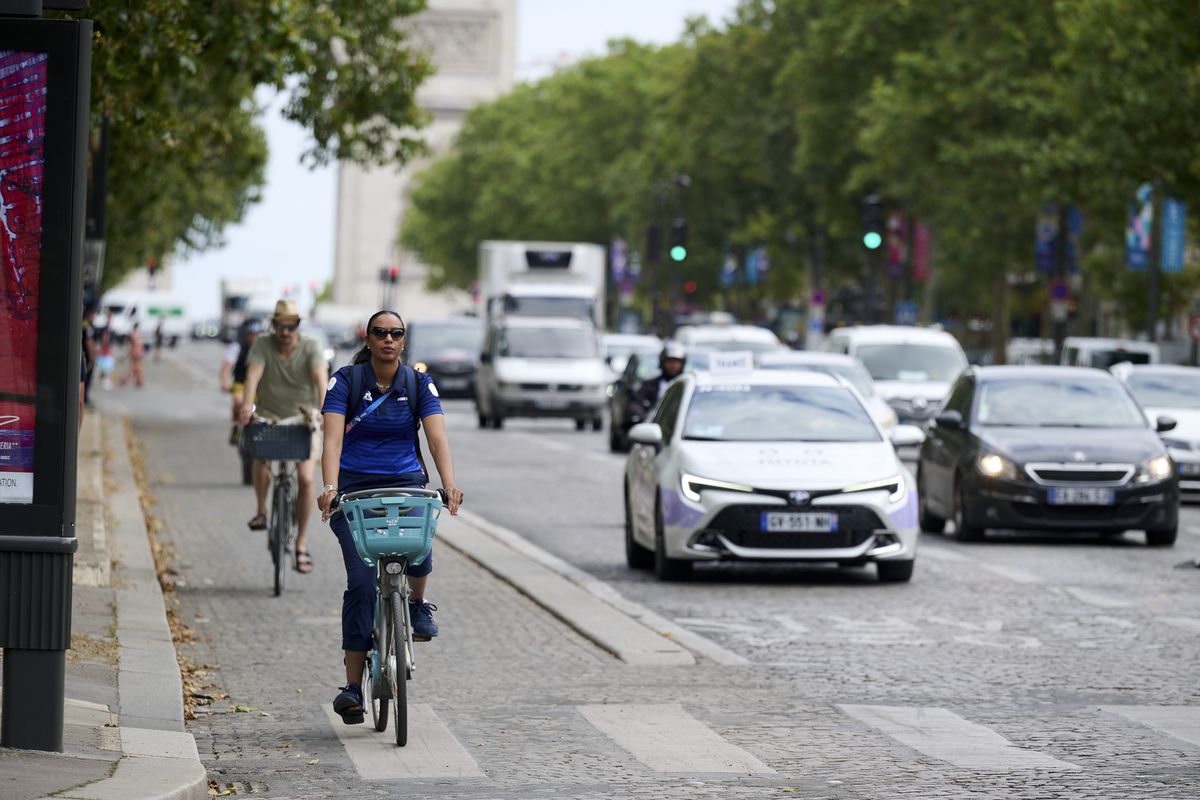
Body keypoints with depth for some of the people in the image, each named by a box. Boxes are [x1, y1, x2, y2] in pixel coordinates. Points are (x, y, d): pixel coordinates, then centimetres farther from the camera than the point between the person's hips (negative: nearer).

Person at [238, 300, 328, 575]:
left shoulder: (310, 347, -12)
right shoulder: (262, 345, -9)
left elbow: (320, 377, -27)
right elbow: (253, 375, -24)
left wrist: (323, 409, -44)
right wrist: (247, 406, -42)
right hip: (269, 417, 2)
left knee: (305, 477, -15)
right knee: (260, 454, -24)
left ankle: (301, 542, -4)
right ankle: (261, 510, 0)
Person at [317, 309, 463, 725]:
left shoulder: (419, 384, 1)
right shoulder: (346, 381, -4)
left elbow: (437, 437, -11)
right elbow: (333, 438, -15)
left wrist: (450, 485, -29)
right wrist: (330, 487, -32)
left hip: (406, 482, 1)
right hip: (355, 485, -1)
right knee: (361, 581, -14)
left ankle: (418, 602, 5)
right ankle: (352, 686, -9)